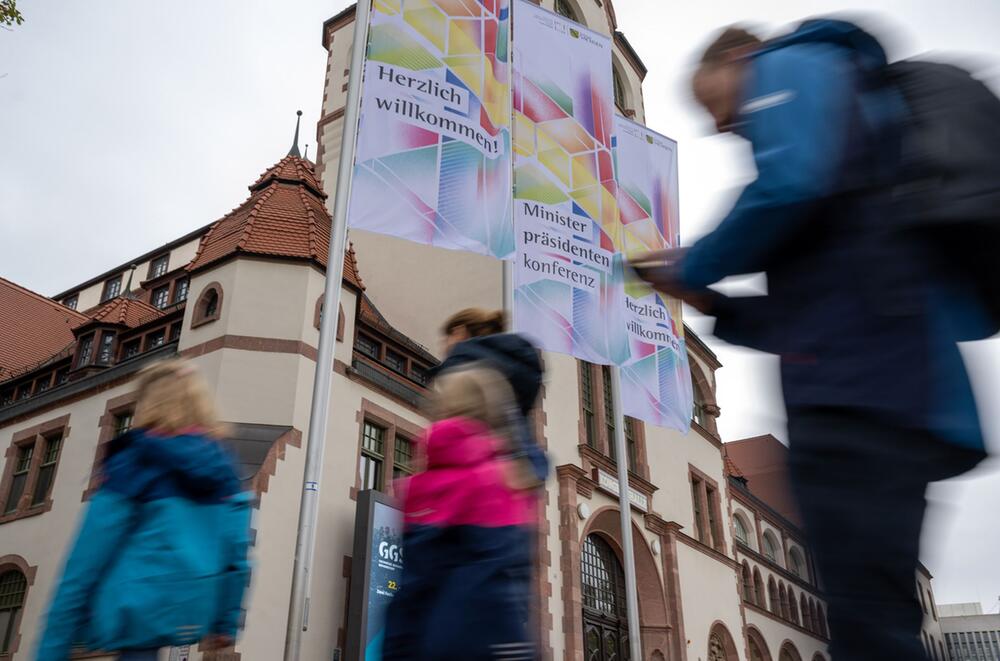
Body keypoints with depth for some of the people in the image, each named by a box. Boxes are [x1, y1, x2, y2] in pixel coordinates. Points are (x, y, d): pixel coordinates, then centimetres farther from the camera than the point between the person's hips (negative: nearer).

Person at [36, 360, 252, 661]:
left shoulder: (134, 462, -8)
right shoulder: (221, 468, 6)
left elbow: (88, 558, -8)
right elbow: (236, 552, 5)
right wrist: (226, 622, 14)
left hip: (136, 611, -5)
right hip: (191, 615, 5)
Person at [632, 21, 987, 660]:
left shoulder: (789, 65, 9)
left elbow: (790, 185, -16)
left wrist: (693, 267, 0)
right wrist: (709, 301, 23)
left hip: (864, 385, -10)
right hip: (885, 385, 10)